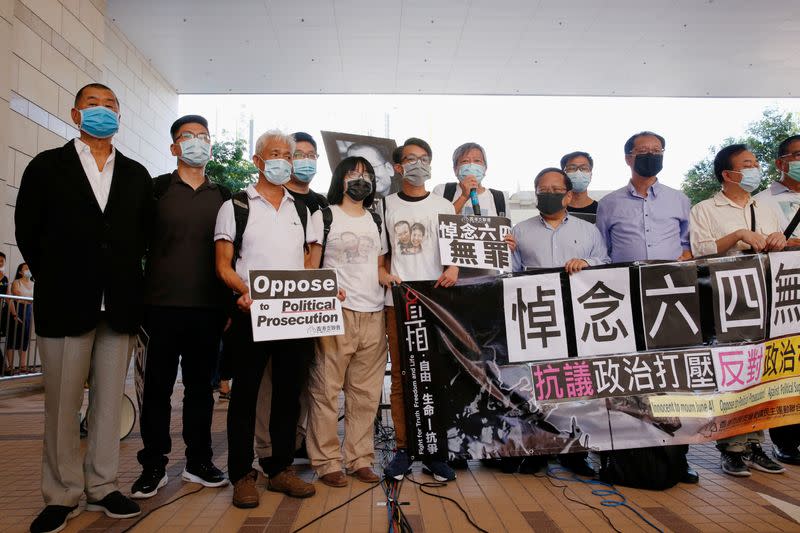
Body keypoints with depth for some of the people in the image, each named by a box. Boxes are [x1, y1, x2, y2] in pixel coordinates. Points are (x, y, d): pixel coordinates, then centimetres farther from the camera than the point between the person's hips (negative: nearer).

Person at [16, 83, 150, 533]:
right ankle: (62, 495, 18)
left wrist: (125, 277, 8)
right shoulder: (47, 166, 5)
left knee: (109, 400, 8)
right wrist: (56, 280, 6)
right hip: (65, 302, -2)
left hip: (120, 304, 2)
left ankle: (102, 487, 20)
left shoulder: (137, 175, 12)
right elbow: (28, 232, 5)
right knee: (62, 404, 5)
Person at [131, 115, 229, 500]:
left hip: (207, 307, 2)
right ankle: (153, 466, 17)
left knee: (200, 385, 10)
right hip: (162, 304, -2)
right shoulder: (156, 189, 5)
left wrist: (229, 301, 6)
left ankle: (198, 460, 22)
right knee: (158, 386, 4)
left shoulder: (222, 196, 12)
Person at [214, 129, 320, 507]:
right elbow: (223, 266, -1)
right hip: (251, 313, -4)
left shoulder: (301, 210, 16)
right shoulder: (236, 206, 5)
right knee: (245, 393, 3)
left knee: (289, 391, 9)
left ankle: (281, 469, 22)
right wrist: (245, 291, -19)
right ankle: (242, 475, 15)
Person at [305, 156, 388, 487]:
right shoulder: (323, 217, 6)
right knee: (327, 388, -3)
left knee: (366, 392, 7)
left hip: (373, 314, 5)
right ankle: (327, 462, 8)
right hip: (336, 312, -5)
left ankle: (360, 459, 18)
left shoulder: (375, 222, 20)